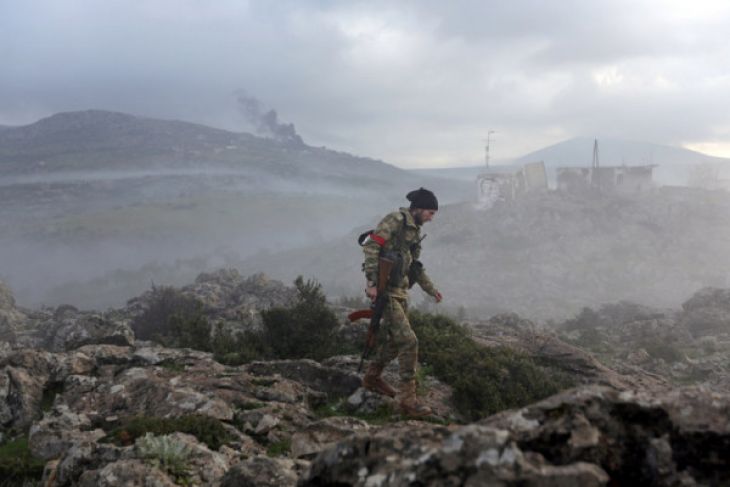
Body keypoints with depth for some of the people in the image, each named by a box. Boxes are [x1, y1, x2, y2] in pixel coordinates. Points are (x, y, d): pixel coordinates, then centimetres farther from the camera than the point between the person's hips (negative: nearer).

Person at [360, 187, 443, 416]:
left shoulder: (414, 230, 17)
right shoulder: (395, 219, -12)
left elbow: (414, 265, 28)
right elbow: (371, 246, -21)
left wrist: (431, 289, 29)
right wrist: (372, 282, -26)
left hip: (399, 290, 10)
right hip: (384, 291, -10)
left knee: (395, 340, 20)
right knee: (408, 341, -13)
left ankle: (372, 377, 41)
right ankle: (408, 398, -8)